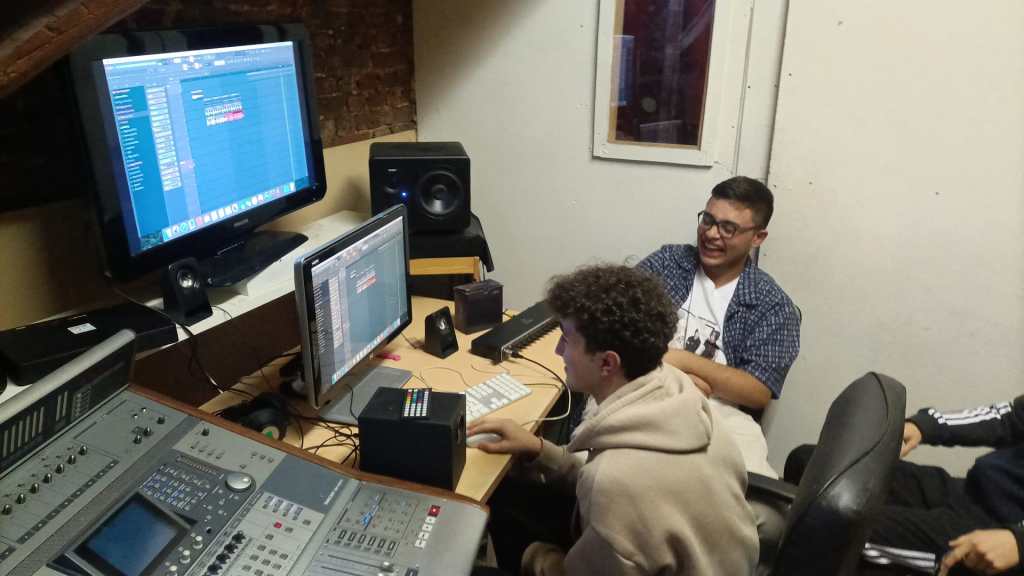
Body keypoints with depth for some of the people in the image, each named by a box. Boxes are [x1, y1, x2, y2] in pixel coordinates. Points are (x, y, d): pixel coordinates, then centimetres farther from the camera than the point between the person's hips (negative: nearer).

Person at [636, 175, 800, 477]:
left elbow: (759, 393, -2)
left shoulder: (774, 305, 6)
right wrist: (670, 372, -12)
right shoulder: (666, 261, 11)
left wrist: (684, 361, -13)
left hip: (720, 411, 0)